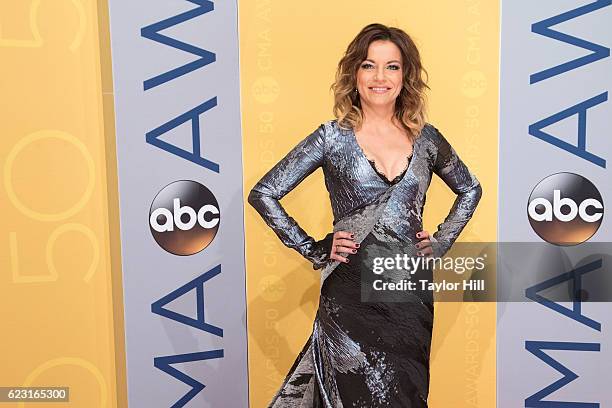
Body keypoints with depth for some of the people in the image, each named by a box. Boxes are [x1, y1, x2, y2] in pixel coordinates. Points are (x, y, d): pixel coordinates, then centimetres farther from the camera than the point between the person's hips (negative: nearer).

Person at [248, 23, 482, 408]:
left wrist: (441, 241, 9)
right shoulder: (333, 137, -4)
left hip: (413, 294, 4)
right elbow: (263, 194, -3)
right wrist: (315, 251, -6)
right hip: (352, 295, -3)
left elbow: (470, 190, 22)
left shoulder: (425, 138, 6)